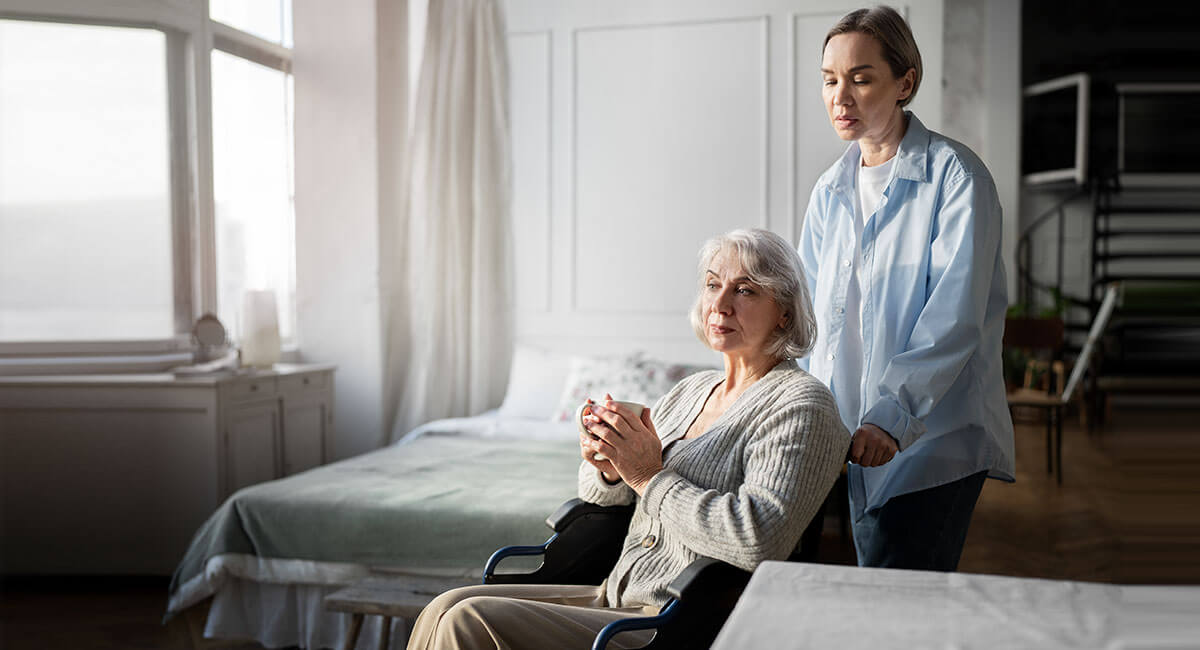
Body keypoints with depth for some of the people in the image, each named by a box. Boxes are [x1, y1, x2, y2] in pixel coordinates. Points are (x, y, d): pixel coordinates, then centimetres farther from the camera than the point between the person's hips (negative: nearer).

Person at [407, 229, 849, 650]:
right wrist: (606, 465, -4)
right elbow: (599, 493, 21)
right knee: (446, 609, -8)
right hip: (615, 597, 8)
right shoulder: (690, 391, 17)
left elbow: (759, 540, -24)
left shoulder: (801, 404, -8)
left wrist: (650, 478, -16)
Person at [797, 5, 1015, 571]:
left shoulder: (956, 175, -7)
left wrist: (890, 415, -26)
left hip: (935, 436, -6)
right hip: (860, 437, 6)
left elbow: (953, 319, -16)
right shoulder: (830, 190, 13)